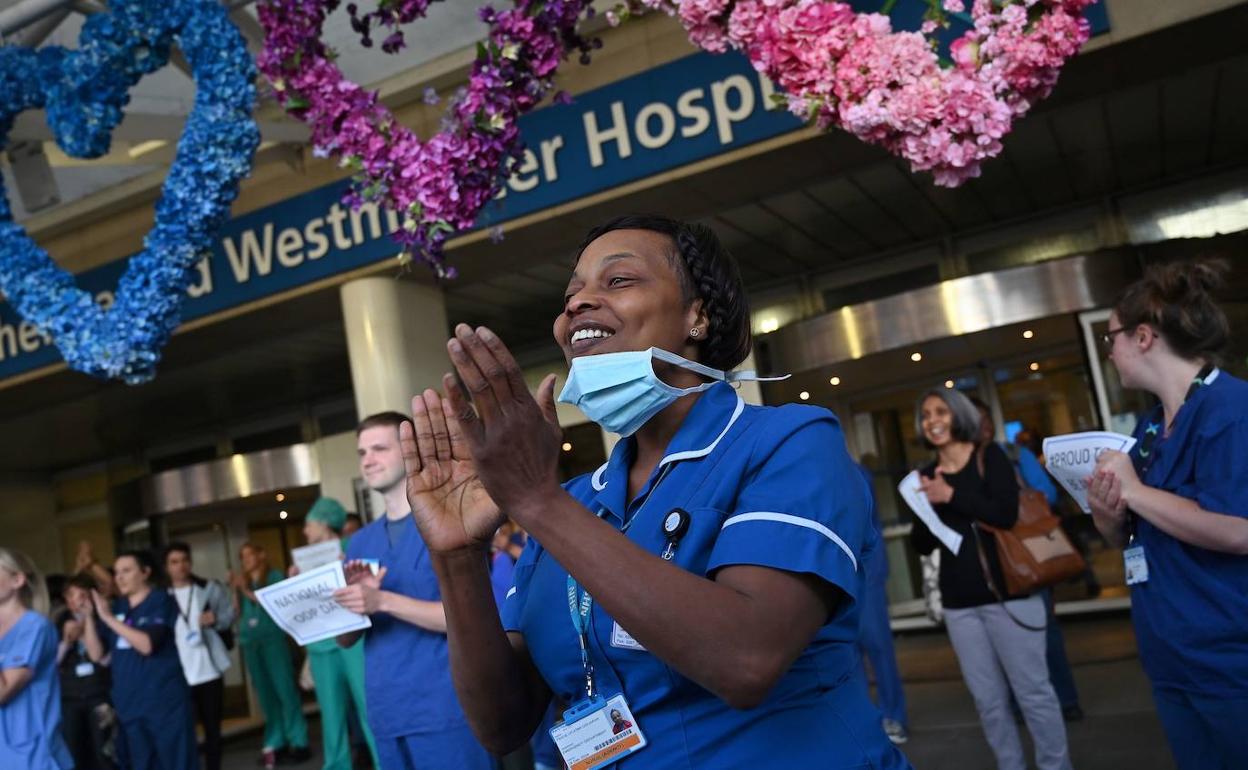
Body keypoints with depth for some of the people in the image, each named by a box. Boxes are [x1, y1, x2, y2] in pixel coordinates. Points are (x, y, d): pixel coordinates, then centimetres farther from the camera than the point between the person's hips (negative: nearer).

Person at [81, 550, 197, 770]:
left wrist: (108, 618, -17)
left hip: (164, 701, -5)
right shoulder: (116, 607, 10)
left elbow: (146, 644, -19)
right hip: (129, 705, 6)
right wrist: (89, 616, -3)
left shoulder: (161, 601, -5)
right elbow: (97, 654, 6)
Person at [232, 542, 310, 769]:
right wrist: (236, 590, 4)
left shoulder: (274, 576, 4)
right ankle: (275, 743, 12)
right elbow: (238, 612, 12)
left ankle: (298, 741, -3)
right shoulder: (242, 582, 15)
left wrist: (250, 593, -9)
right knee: (265, 694, 6)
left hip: (272, 637, -4)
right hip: (249, 642, 5)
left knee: (285, 689, -6)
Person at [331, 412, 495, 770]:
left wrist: (383, 600, -21)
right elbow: (345, 637, 12)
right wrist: (356, 600, -10)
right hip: (387, 712, 6)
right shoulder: (360, 542, 12)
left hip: (446, 707, -5)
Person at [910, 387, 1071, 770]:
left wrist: (951, 496, -17)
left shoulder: (989, 456, -1)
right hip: (960, 602, 4)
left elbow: (1006, 514, -17)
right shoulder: (926, 477, 9)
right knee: (988, 700, 9)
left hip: (1007, 592, -4)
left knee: (1032, 691, 3)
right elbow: (922, 545, 6)